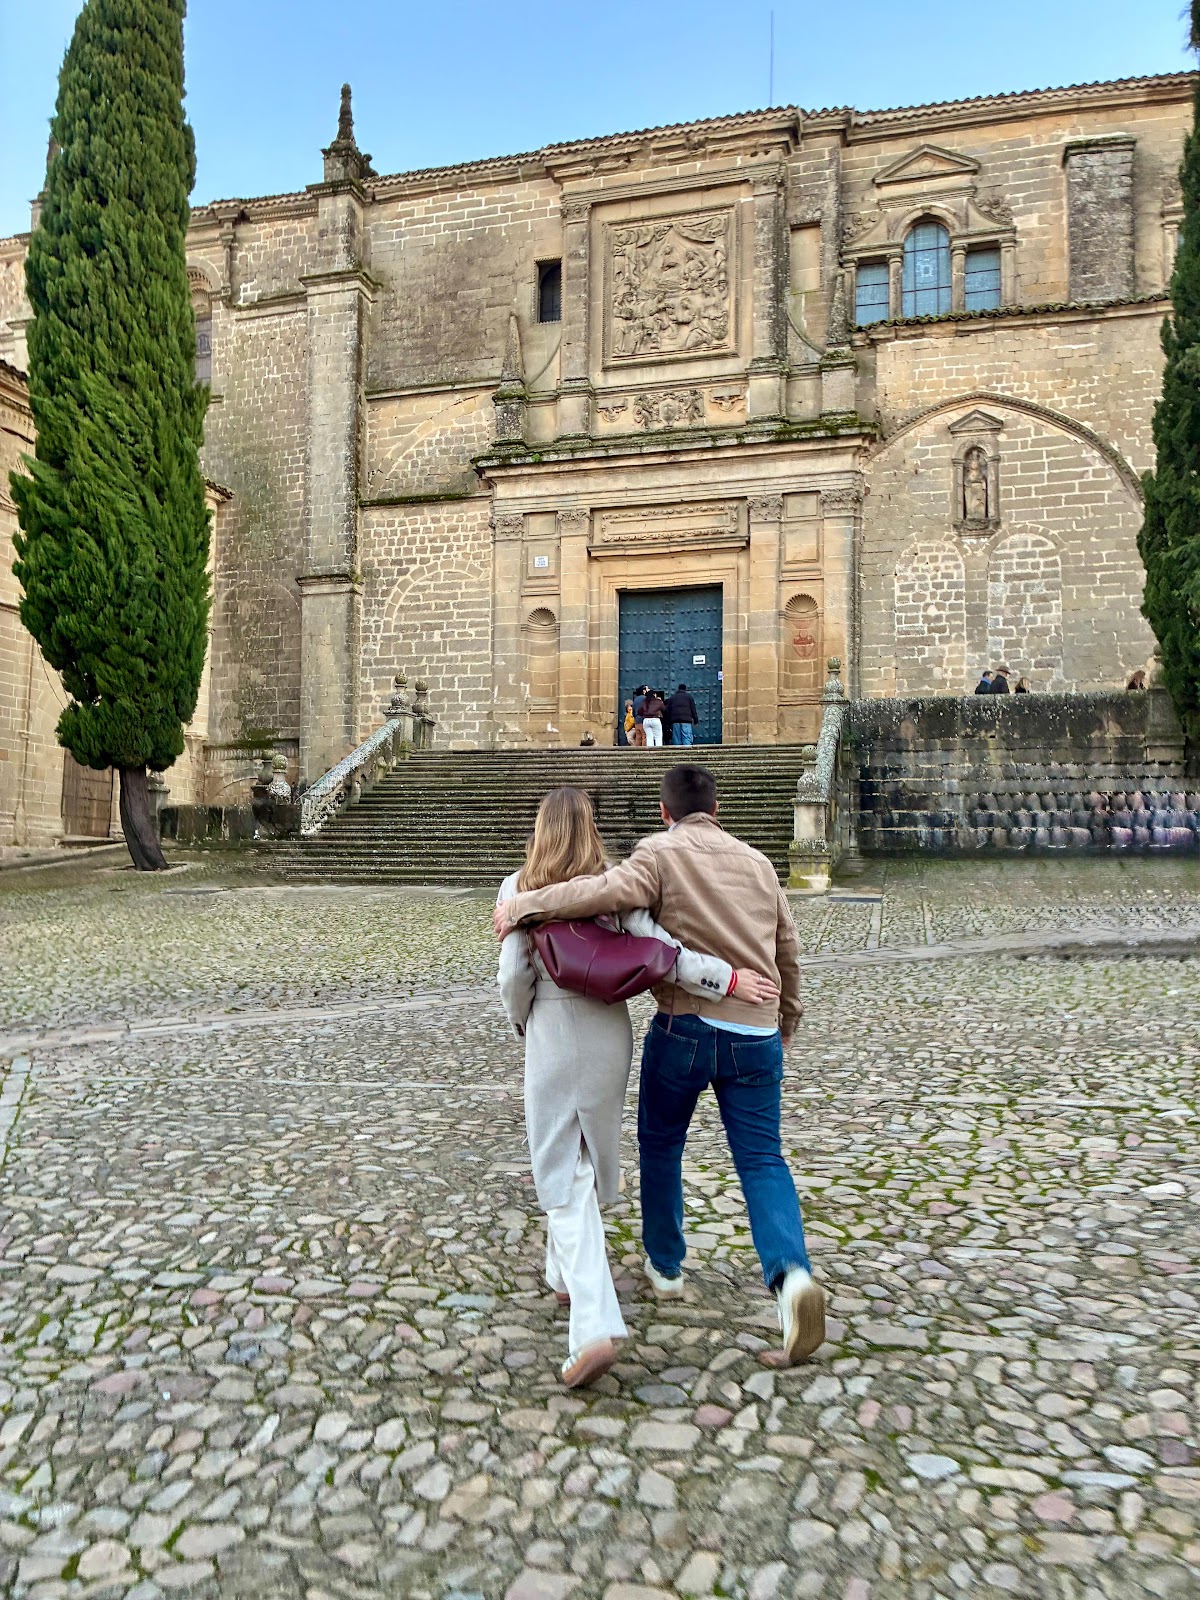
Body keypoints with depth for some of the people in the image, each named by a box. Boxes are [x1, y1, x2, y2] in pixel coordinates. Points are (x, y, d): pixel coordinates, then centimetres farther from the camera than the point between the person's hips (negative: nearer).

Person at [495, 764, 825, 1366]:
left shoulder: (661, 852, -4)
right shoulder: (757, 861, 14)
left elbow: (614, 889, -26)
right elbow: (788, 952, 19)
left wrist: (524, 905, -19)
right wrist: (785, 1021, 32)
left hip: (685, 1027, -3)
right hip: (756, 1034, 4)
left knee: (660, 1144, 18)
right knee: (762, 1159, 7)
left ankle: (665, 1264, 32)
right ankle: (790, 1272, -15)